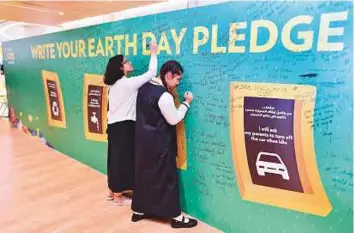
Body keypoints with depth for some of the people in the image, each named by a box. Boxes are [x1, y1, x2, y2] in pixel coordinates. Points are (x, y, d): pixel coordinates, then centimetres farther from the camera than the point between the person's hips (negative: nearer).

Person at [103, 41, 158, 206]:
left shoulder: (113, 85, 10)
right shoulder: (129, 83, -15)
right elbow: (151, 73, -11)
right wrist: (153, 53, -2)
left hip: (113, 125, 9)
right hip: (124, 126, -8)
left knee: (114, 158, 16)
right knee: (122, 159, 2)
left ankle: (112, 191, 30)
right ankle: (118, 196, 15)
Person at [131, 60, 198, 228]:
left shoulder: (145, 87, 5)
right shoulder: (164, 96, -23)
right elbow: (174, 119, -16)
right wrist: (186, 103, -5)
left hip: (143, 139, 9)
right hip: (159, 143, -9)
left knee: (143, 174, 18)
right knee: (167, 177, 3)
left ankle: (138, 211, 31)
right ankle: (176, 217, 17)